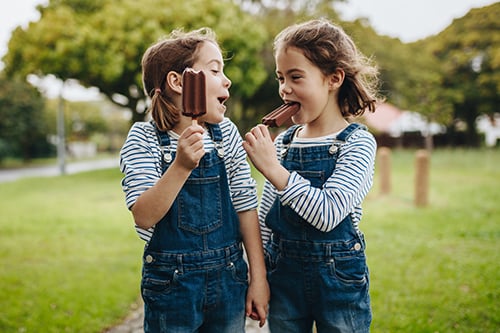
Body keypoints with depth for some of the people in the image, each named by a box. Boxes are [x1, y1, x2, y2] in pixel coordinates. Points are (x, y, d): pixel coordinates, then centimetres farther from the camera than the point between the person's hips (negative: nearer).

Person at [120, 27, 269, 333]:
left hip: (228, 279, 3)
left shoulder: (226, 133, -2)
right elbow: (144, 217, -19)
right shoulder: (145, 138, -10)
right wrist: (181, 165, -33)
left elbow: (246, 205, 2)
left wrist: (258, 277, 2)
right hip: (171, 282, -3)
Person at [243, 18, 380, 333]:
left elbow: (328, 214, -26)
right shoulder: (282, 141, 2)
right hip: (283, 277, 4)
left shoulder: (357, 142, -12)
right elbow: (264, 218, 8)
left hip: (339, 280, -4)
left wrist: (272, 168, -27)